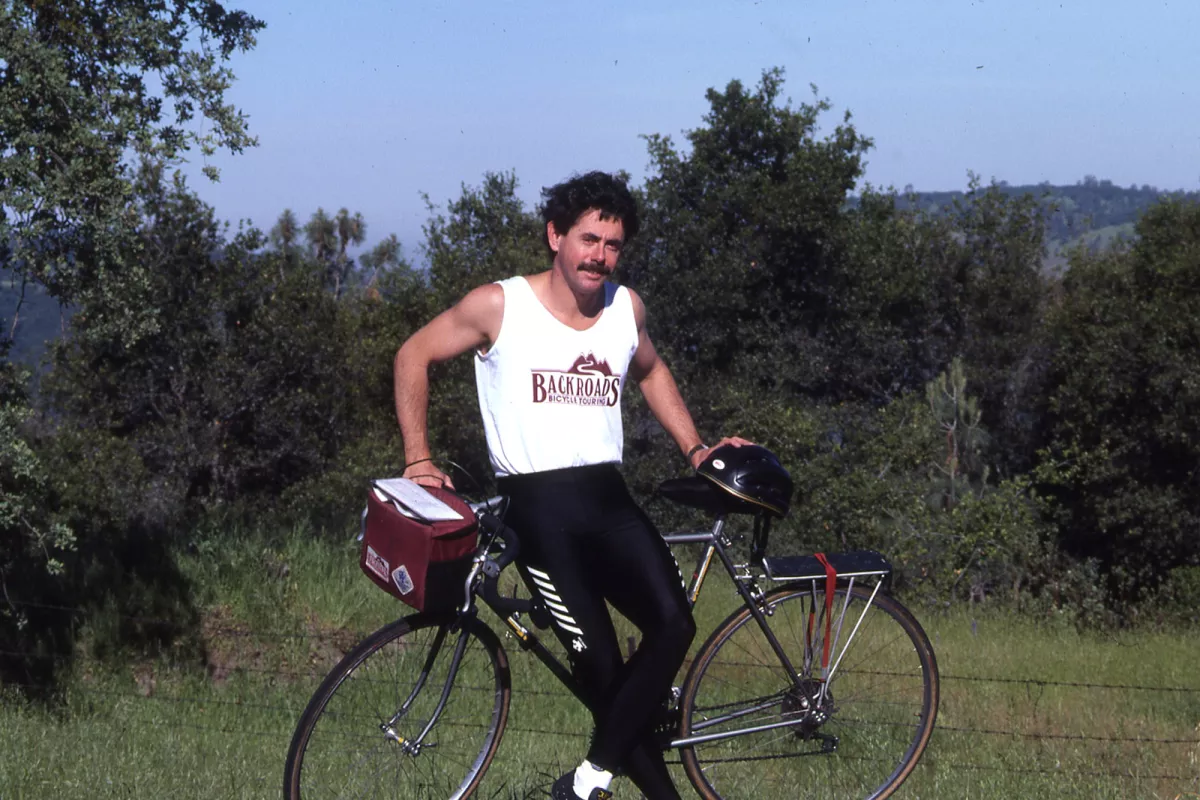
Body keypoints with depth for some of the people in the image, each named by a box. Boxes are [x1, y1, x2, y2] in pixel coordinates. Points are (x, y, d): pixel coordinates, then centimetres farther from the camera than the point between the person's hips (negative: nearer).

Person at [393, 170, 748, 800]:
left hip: (608, 500, 4)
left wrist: (695, 449, 22)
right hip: (537, 507, -4)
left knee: (673, 624, -20)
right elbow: (414, 356, 7)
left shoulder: (626, 308, 9)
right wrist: (418, 458, 1)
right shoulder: (499, 306, -4)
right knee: (600, 661, -11)